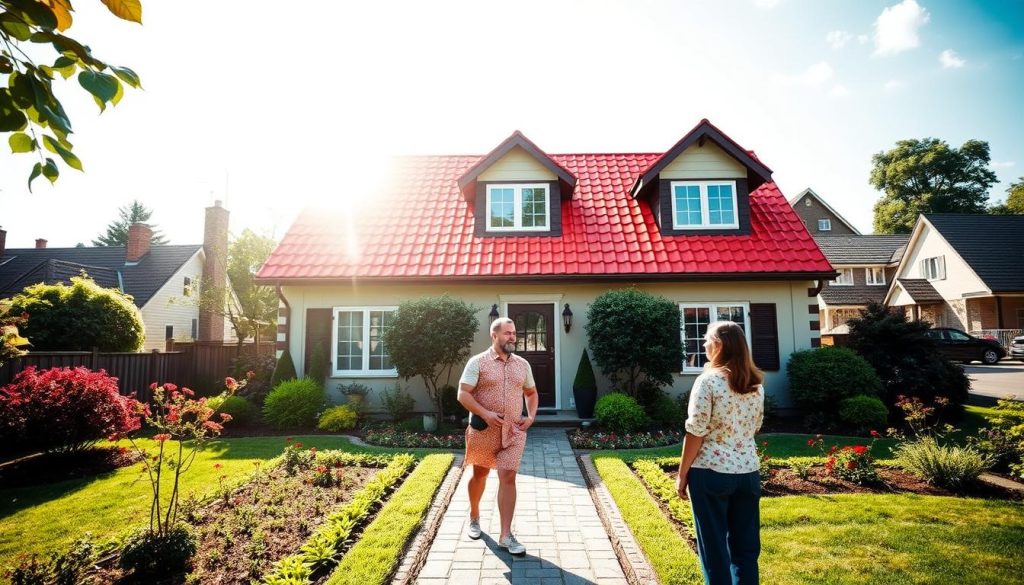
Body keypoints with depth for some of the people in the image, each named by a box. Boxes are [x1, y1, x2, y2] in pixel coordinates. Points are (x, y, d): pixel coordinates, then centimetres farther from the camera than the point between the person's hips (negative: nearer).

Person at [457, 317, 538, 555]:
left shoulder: (523, 364, 7)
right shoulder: (477, 362, -7)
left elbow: (531, 393, 19)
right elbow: (463, 394, -11)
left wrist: (531, 416, 3)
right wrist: (485, 414, -22)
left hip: (514, 432, 2)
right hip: (483, 430, -2)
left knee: (508, 478, -6)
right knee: (479, 475, 16)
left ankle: (506, 535, 2)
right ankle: (474, 516, 41)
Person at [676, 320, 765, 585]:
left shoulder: (708, 381, -14)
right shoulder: (756, 384, 6)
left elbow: (696, 432, -14)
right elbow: (755, 427, 15)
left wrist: (682, 473, -6)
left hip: (711, 472, -6)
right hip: (748, 472, 6)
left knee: (714, 546, 8)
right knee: (746, 545, 15)